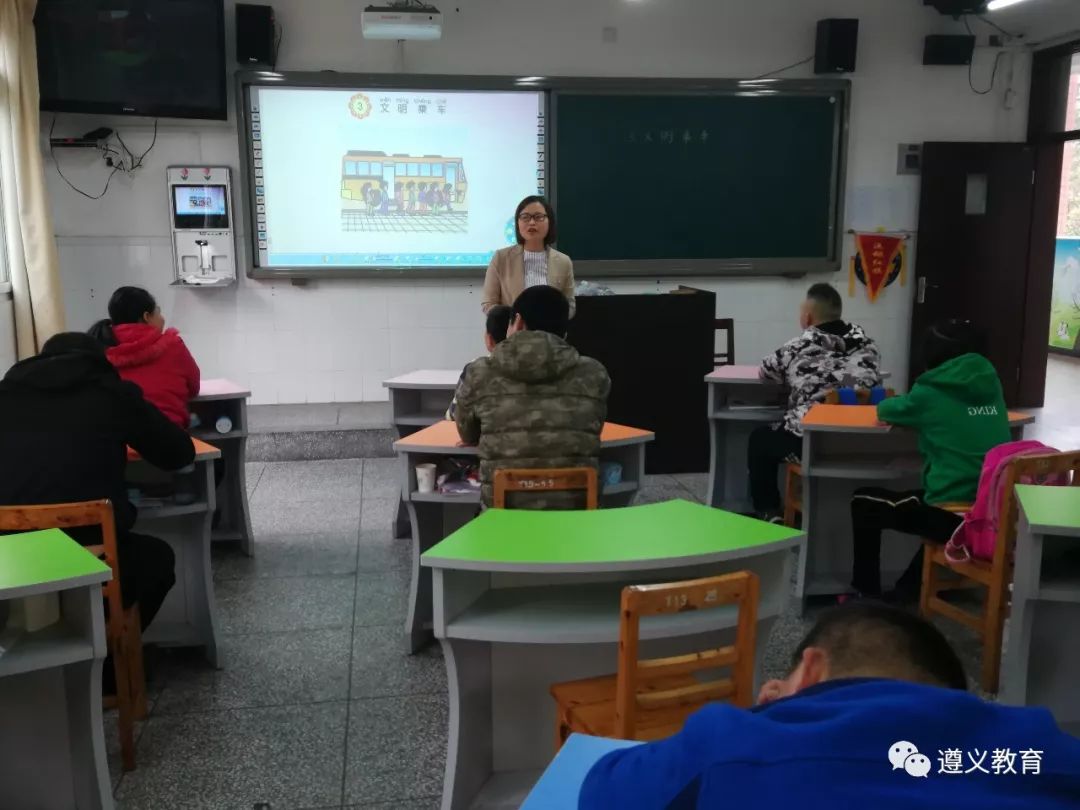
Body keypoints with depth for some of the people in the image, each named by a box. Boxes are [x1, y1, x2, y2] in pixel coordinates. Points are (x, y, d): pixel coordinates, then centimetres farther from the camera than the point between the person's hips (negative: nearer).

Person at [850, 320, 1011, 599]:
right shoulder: (990, 384, 8)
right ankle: (908, 590, 40)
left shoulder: (932, 392, -7)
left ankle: (866, 594, 22)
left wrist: (917, 415, 28)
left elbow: (885, 409, 10)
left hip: (952, 514, -6)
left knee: (864, 501, 15)